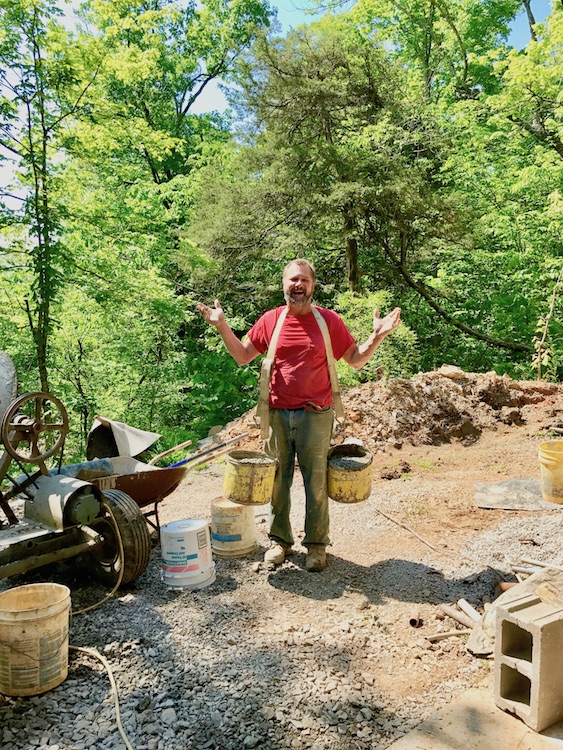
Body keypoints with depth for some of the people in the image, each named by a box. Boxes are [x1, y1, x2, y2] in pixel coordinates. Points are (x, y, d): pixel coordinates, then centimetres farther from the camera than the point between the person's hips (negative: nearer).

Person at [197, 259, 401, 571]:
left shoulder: (329, 320, -2)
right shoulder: (270, 319, 3)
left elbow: (356, 359, 4)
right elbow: (242, 355, 8)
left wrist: (377, 336, -11)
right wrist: (222, 326, -3)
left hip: (315, 416, -2)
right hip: (277, 414, 2)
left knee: (316, 483, 7)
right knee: (278, 480, 12)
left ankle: (316, 544, 24)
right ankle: (280, 538, 30)